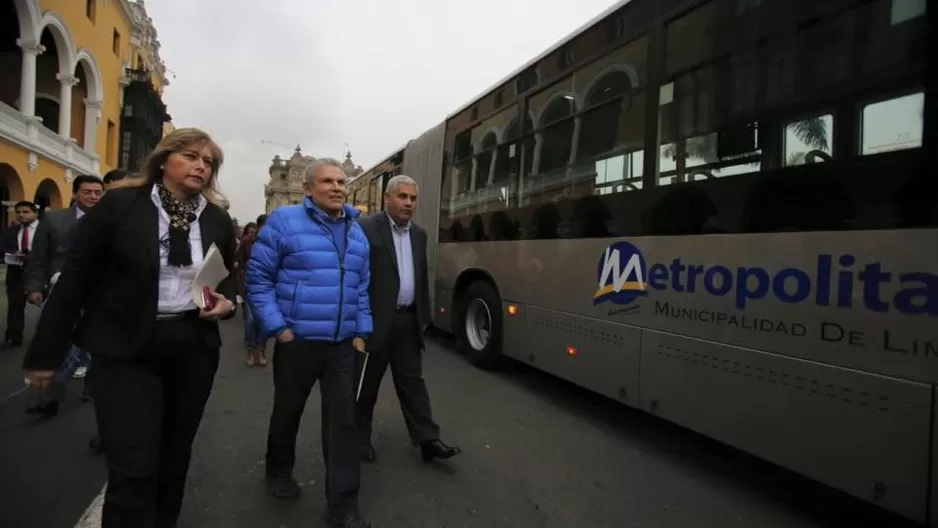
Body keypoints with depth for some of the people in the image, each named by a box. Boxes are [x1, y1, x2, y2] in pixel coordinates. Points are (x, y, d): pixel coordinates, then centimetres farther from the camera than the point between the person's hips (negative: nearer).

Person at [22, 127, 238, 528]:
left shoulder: (218, 220, 5)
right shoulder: (119, 204, -5)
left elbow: (229, 280, 16)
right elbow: (75, 279, -3)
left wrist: (226, 304, -7)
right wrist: (45, 353, -1)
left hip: (193, 351, 4)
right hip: (126, 351, -3)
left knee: (174, 458, 16)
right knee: (133, 469, -5)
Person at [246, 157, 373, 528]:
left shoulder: (357, 233, 9)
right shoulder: (284, 221, -7)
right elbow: (258, 277, -7)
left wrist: (361, 332, 6)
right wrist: (278, 328, -12)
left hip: (343, 345, 3)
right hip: (297, 341, -3)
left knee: (344, 420, 4)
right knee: (287, 412, 18)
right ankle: (279, 471, 45)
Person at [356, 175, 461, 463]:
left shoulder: (419, 234, 12)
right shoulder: (366, 228, -9)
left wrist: (424, 315, 14)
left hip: (408, 320, 6)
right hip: (375, 319, -5)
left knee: (413, 381, 9)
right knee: (366, 383, 10)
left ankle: (428, 440, 13)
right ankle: (360, 439, 27)